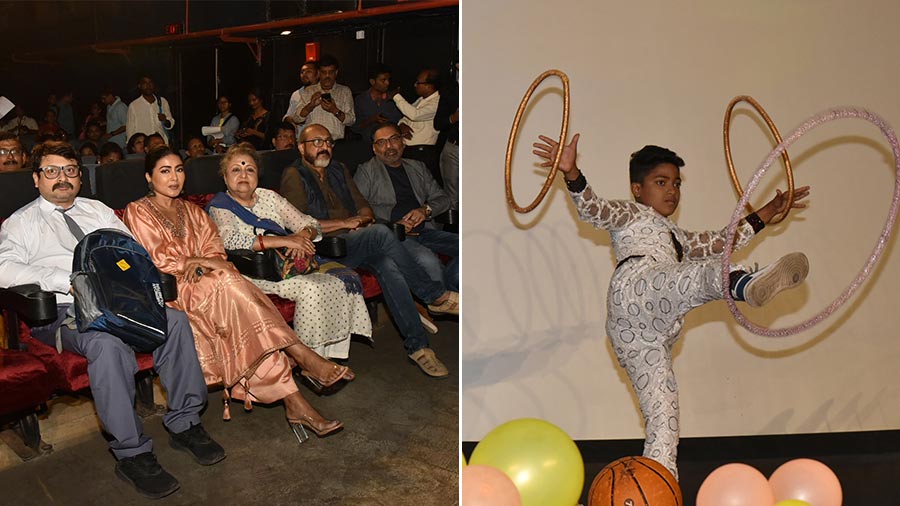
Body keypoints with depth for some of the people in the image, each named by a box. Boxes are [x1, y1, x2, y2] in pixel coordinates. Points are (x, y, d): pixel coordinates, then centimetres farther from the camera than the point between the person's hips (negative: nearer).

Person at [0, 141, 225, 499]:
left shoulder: (98, 211, 26)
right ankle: (131, 454, -31)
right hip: (63, 309, -4)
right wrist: (69, 282, -18)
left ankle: (184, 423, -14)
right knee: (108, 343, -38)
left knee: (175, 320, -25)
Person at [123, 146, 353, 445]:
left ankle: (291, 401, -40)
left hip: (207, 290, 5)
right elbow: (160, 261, -5)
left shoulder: (192, 212, 23)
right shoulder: (138, 212, 8)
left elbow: (215, 253, 9)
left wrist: (198, 263, -13)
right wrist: (204, 262, -10)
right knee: (226, 281, -35)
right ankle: (301, 355, -38)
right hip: (168, 293, -4)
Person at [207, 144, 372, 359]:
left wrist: (304, 235, -11)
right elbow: (230, 240, -19)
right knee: (312, 287, -32)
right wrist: (284, 240, -23)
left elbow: (309, 223, 16)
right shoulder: (219, 207, 3)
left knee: (346, 279, -17)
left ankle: (330, 352, -10)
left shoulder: (268, 197, 19)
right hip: (257, 273, -6)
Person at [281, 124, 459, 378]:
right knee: (380, 233, -33)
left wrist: (363, 219, -3)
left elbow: (364, 208, 22)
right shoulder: (294, 176, 3)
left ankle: (417, 345, -32)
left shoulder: (338, 170, 25)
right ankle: (437, 296, -23)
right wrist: (344, 223, -11)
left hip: (359, 246, 6)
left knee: (387, 264, -30)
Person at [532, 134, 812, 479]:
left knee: (664, 421, 1)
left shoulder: (675, 237, 45)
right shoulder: (630, 213, 21)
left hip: (643, 333, 8)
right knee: (709, 273, -34)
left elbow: (722, 243, 48)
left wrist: (768, 213, 48)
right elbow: (592, 208, 1)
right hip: (634, 289, -8)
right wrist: (571, 172, -17)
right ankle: (744, 284, -67)